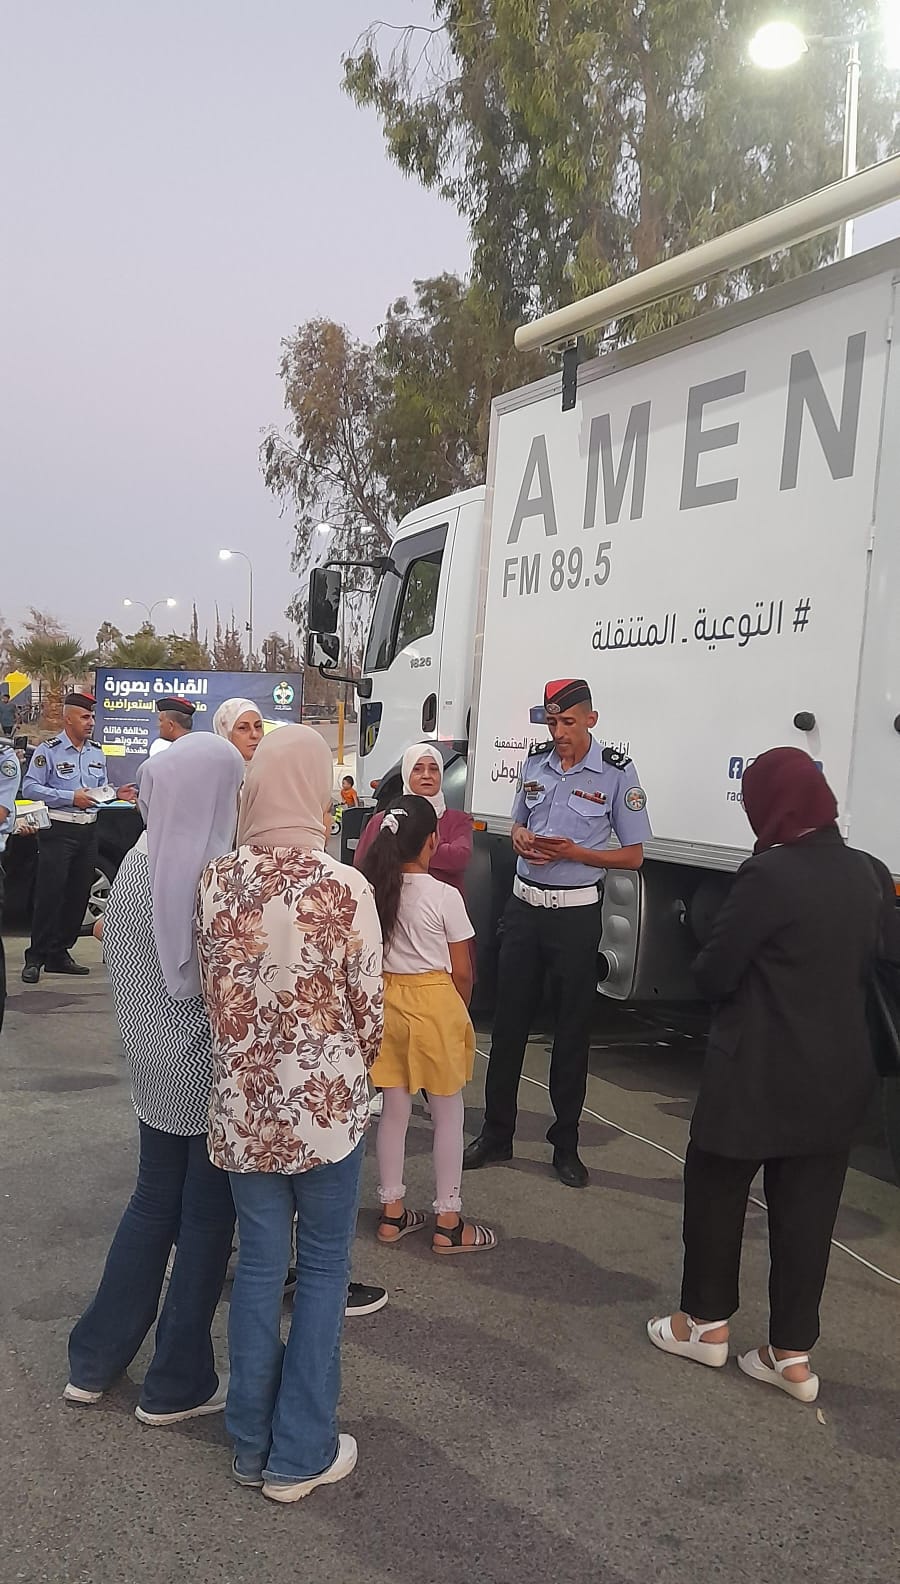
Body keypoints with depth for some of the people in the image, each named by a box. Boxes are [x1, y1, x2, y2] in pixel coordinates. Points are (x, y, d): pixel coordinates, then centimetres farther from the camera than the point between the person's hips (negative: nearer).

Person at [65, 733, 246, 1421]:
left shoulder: (136, 864, -2)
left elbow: (117, 958, 7)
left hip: (152, 1065, 7)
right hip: (212, 1070, -7)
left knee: (153, 1202, 21)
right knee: (207, 1217, 9)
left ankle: (95, 1360, 32)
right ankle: (178, 1384, 23)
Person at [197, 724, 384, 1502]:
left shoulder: (216, 882, -6)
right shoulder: (344, 889, -18)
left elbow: (213, 995, 4)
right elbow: (368, 1007, -8)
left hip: (242, 1102, 4)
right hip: (323, 1102, -4)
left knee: (259, 1263, 17)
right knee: (323, 1268, 12)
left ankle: (252, 1442, 31)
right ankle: (301, 1453, 23)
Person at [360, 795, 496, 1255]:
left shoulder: (374, 891, -3)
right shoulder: (444, 896, -15)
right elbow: (461, 972, -8)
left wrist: (387, 1000, 15)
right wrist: (457, 1011, 9)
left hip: (386, 1002, 5)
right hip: (434, 1002, -4)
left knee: (394, 1110, 16)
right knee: (448, 1115, 10)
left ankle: (392, 1213, 26)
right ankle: (448, 1224, 18)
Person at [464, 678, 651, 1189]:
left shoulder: (617, 773, -8)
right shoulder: (535, 764, 5)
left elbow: (633, 855, -5)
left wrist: (574, 853, -19)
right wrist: (521, 839, -4)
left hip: (576, 913, -4)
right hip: (525, 906, 4)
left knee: (573, 1029, 6)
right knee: (509, 1022, 8)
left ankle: (566, 1145, 19)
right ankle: (496, 1134, 19)